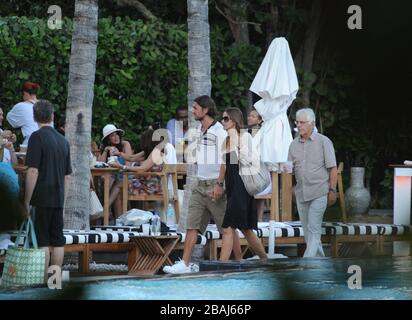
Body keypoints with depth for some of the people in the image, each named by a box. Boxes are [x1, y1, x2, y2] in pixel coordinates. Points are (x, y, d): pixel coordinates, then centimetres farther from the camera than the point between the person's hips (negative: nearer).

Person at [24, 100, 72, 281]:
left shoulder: (37, 137, -10)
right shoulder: (63, 140, 12)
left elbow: (33, 171, -15)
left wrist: (27, 200, -12)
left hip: (42, 198, -6)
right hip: (58, 198, 6)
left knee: (42, 241, -4)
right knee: (57, 239, 8)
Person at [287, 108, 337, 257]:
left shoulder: (323, 142, -3)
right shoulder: (294, 144, 11)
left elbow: (332, 168, -3)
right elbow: (291, 167, 15)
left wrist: (332, 190, -9)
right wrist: (287, 169, -8)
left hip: (319, 192, -6)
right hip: (301, 193, 6)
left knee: (313, 228, -12)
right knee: (307, 230, 9)